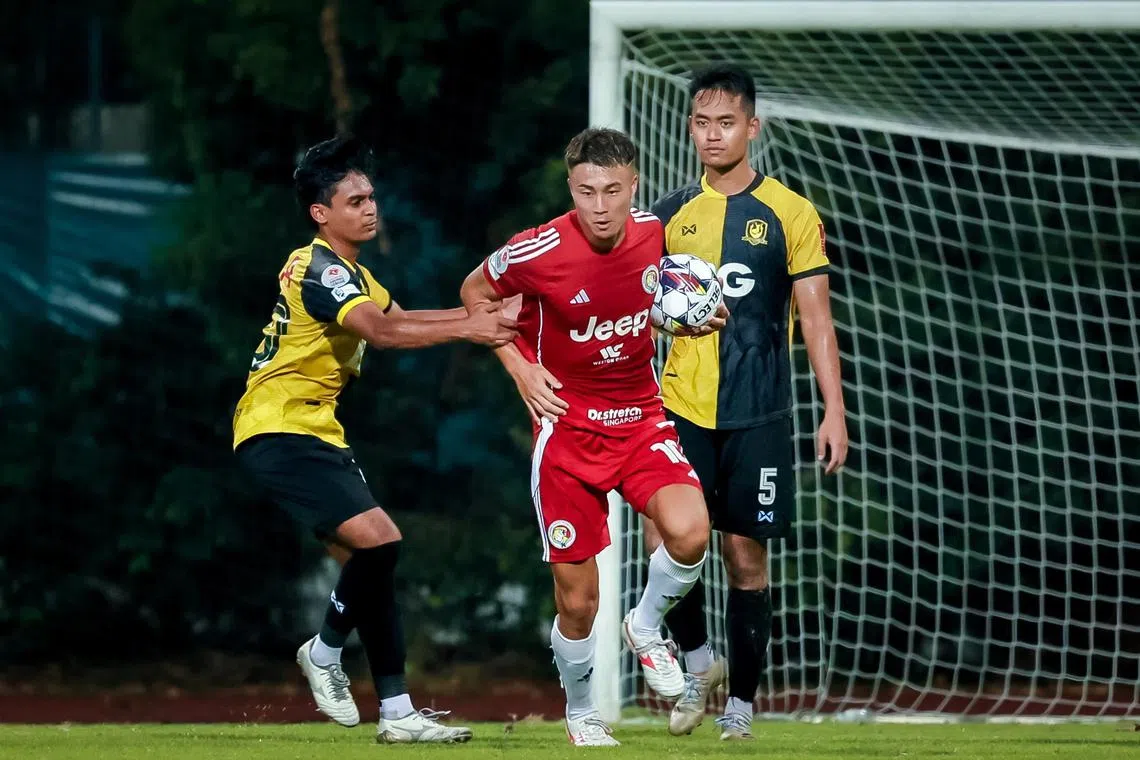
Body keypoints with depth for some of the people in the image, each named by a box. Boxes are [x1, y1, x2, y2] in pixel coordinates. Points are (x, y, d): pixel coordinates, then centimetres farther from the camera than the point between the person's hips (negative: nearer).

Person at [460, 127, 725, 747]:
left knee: (689, 532, -27)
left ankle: (647, 629, 5)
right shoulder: (538, 252, -18)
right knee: (577, 603, -1)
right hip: (567, 426, -2)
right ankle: (581, 713, 29)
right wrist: (520, 369, -6)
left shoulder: (655, 233, -7)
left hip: (641, 416, 2)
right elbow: (475, 292, 3)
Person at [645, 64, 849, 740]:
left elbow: (816, 318, -1)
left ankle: (741, 701, 13)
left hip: (757, 413, -2)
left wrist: (834, 411, -6)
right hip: (681, 407, 2)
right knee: (666, 538, -14)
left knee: (746, 553, 2)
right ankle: (698, 660, 9)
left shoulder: (789, 214, 0)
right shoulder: (670, 215, 8)